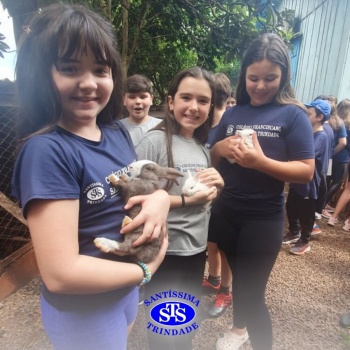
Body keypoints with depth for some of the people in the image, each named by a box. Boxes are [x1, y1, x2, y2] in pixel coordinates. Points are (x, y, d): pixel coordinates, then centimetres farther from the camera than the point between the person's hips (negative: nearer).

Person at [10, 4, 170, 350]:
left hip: (127, 289, 7)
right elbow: (60, 274, -28)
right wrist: (145, 270, -16)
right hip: (82, 310, -6)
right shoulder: (46, 150, -27)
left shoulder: (118, 133, -6)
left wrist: (161, 198, -15)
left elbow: (144, 185, 8)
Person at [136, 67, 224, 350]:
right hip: (165, 251, -6)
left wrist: (217, 185, -8)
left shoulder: (203, 148, 4)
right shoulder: (155, 141, -17)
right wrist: (188, 200, -22)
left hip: (197, 248, 7)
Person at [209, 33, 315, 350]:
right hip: (225, 211, 5)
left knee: (252, 292, 3)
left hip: (264, 218, -4)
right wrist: (220, 148, -14)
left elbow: (306, 171, -13)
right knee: (238, 276, 24)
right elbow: (213, 160, 9)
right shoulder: (233, 113, 5)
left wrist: (261, 161, -28)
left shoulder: (293, 115, -8)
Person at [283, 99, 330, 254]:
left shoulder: (321, 137, -19)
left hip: (309, 184, -8)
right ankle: (294, 233, 39)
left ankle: (304, 242, 27)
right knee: (290, 208, 18)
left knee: (306, 214, 7)